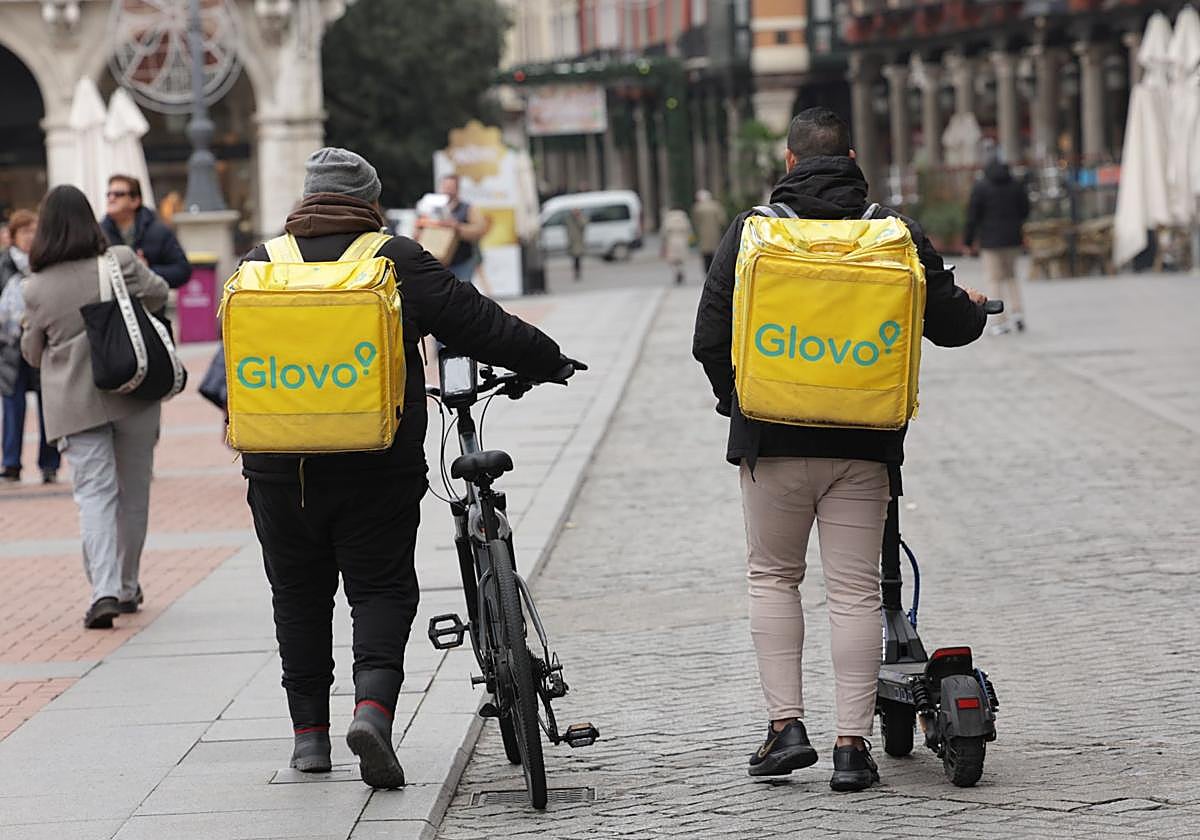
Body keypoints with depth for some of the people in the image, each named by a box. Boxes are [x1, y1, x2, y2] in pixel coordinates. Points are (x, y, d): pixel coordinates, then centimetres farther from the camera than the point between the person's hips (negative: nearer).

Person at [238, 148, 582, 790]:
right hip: (377, 468, -2)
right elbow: (478, 323, 1)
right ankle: (373, 706, -17)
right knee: (382, 590, 5)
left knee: (299, 597, 14)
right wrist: (549, 363, 14)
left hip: (280, 471, 2)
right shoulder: (396, 262, -4)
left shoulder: (262, 263, 5)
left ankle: (308, 732, 17)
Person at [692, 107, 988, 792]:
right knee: (855, 589, 4)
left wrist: (734, 399, 17)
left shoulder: (751, 232, -1)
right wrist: (976, 306, 27)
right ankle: (852, 746, 2)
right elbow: (951, 324, 3)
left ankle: (786, 726, 6)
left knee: (773, 577, 15)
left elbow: (711, 339, -1)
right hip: (862, 443, 0)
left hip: (772, 438, 0)